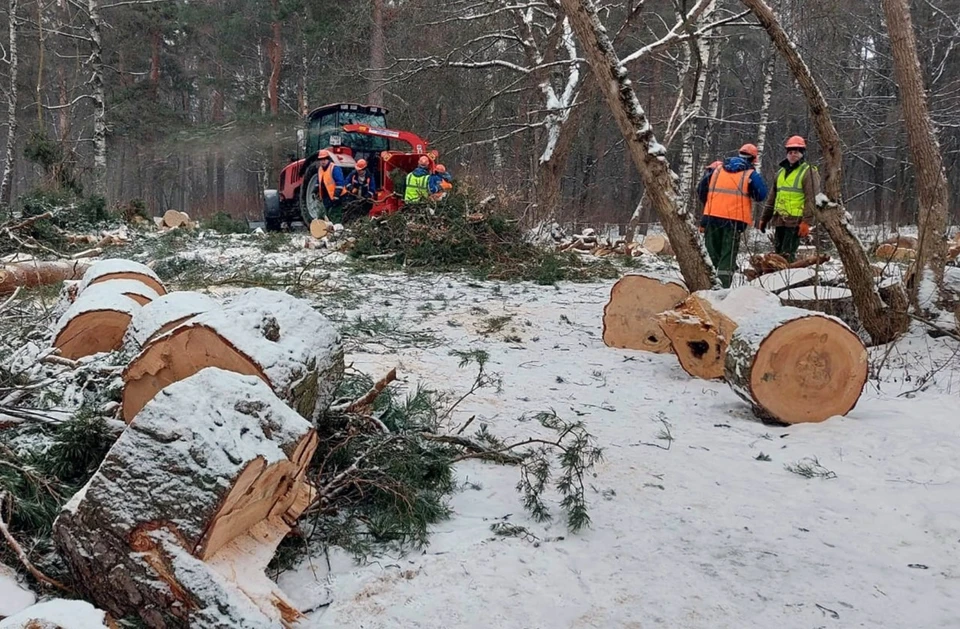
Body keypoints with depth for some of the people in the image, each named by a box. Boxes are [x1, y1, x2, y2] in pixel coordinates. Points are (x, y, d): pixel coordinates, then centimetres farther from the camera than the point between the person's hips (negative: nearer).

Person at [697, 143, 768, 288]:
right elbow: (761, 195, 1)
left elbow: (701, 190, 16)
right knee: (728, 254, 0)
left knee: (714, 251, 13)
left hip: (712, 216, 3)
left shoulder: (716, 169, 13)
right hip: (734, 219, -3)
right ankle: (724, 285, -7)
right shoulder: (750, 174, 2)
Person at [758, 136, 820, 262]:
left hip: (795, 221, -7)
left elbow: (812, 200, -11)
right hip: (779, 220, 7)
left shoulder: (809, 172, -3)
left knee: (787, 255, -12)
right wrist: (764, 218, 21)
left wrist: (807, 222, -20)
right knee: (778, 252, 9)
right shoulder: (781, 172, 19)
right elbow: (772, 198, 24)